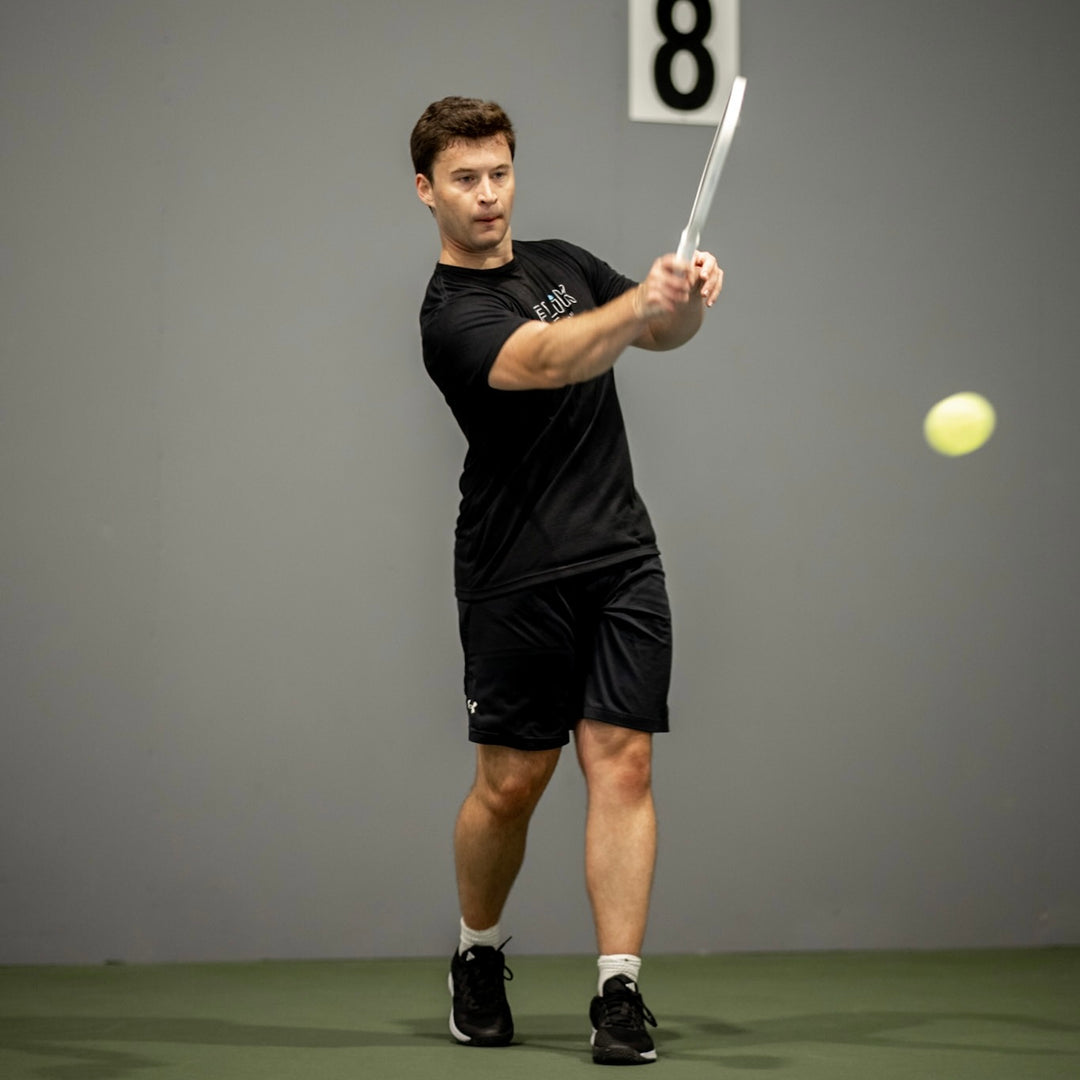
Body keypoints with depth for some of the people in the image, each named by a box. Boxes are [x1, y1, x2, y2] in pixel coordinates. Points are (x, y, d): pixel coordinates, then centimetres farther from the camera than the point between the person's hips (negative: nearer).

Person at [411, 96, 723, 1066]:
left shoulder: (563, 262, 13)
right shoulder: (451, 315, -10)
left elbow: (661, 334, 18)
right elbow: (547, 361, -28)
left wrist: (687, 298, -5)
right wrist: (638, 301, -44)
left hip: (621, 556, 5)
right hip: (516, 574, -5)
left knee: (623, 763, -6)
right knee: (511, 782, 2)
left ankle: (620, 988, -8)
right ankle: (480, 955, 27)